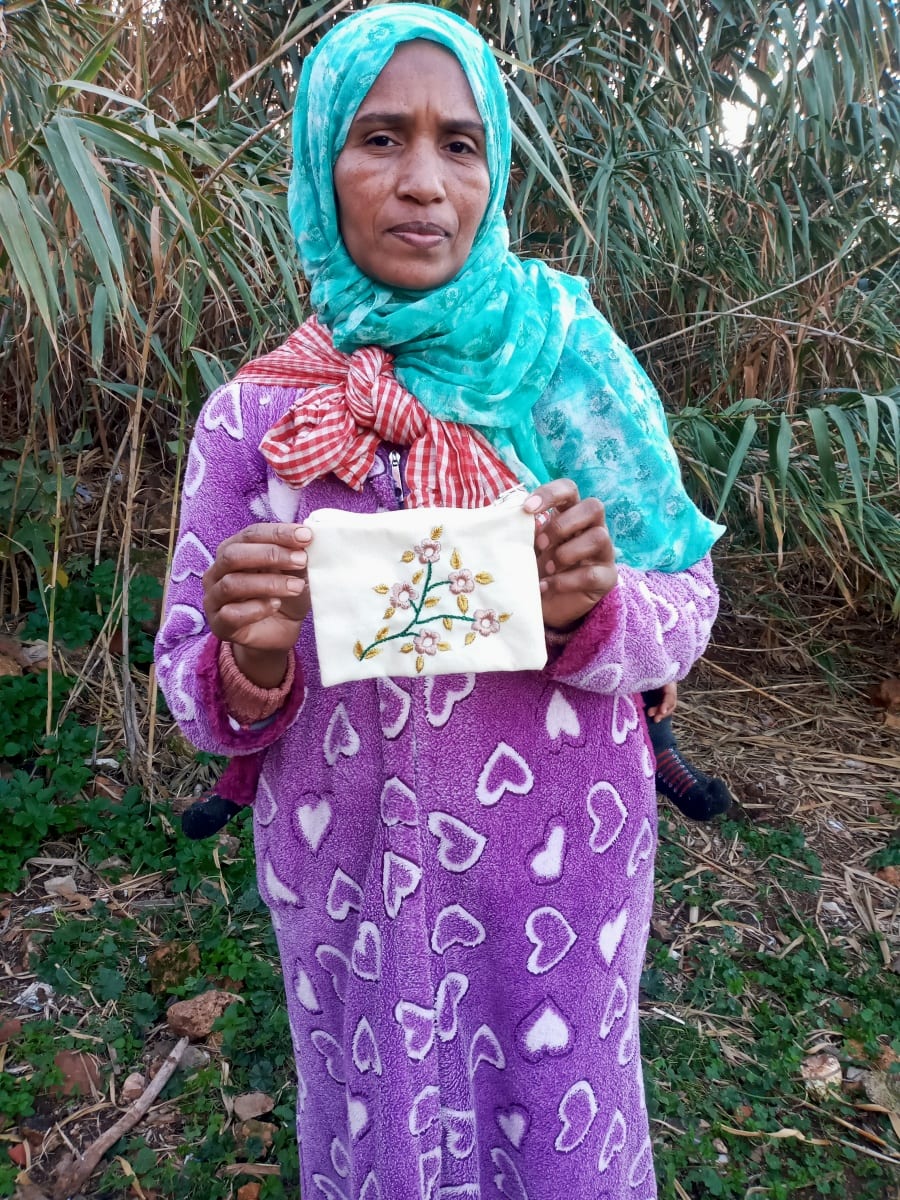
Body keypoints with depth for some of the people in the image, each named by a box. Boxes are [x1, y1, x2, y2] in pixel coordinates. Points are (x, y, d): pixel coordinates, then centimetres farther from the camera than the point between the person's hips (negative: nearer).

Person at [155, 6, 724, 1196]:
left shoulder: (570, 361, -7)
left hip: (565, 857, 0)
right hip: (351, 873, 1)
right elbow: (192, 678, -2)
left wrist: (590, 610, -24)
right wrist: (251, 664, -24)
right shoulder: (252, 415, -6)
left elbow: (686, 605, -3)